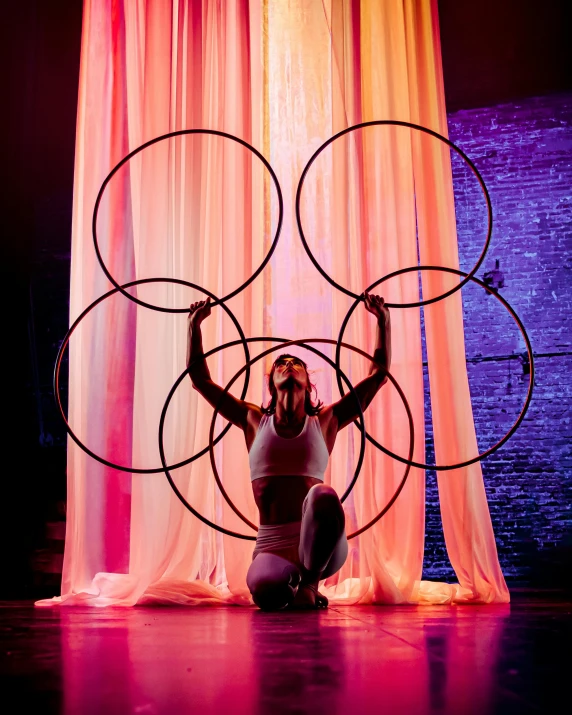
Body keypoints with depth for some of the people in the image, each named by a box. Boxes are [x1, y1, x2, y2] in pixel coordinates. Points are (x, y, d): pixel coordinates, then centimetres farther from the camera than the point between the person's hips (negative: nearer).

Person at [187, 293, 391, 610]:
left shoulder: (325, 422, 10)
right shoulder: (255, 421, 12)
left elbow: (379, 372, 10)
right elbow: (200, 378, 14)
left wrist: (383, 321, 5)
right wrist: (194, 325, 9)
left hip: (318, 543, 0)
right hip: (272, 546, 1)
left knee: (323, 495, -36)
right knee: (265, 589, -36)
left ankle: (308, 582, -10)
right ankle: (291, 587, 5)